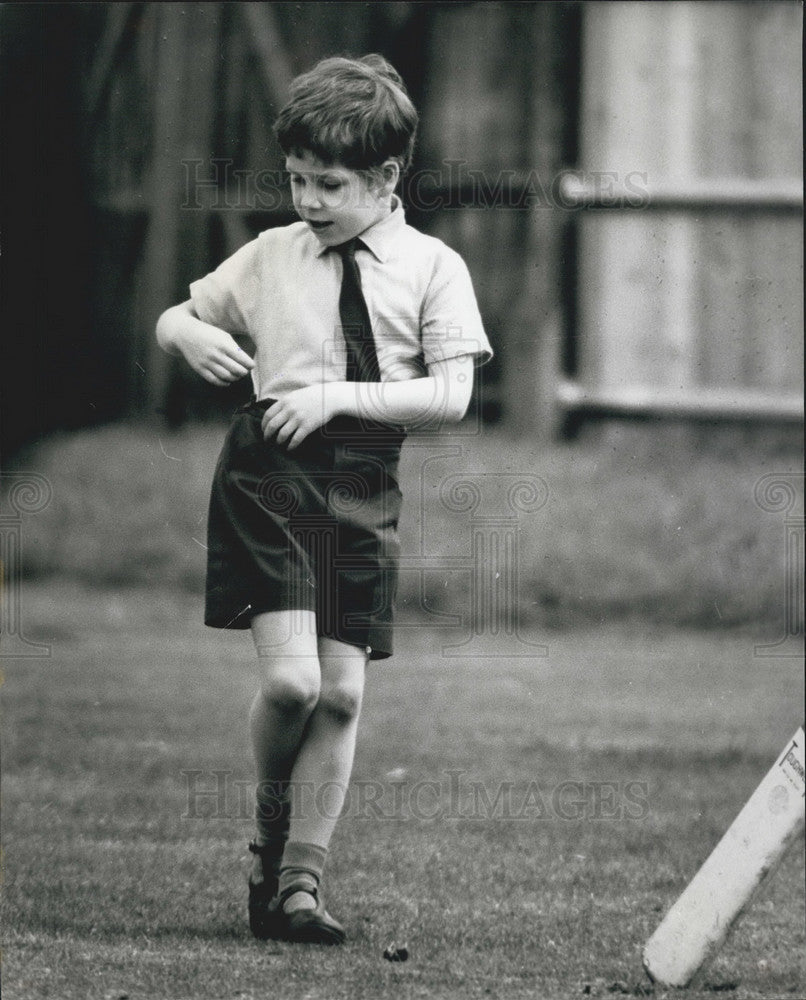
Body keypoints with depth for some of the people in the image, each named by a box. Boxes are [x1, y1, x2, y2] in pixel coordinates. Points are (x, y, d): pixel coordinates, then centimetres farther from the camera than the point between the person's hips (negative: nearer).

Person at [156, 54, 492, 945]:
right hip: (268, 471, -1)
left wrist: (337, 397, -17)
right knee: (289, 679, -15)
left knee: (341, 692, 0)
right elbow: (174, 317, 21)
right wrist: (192, 335, -4)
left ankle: (298, 882, 9)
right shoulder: (270, 257, 8)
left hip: (363, 486, 1)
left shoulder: (431, 268, 2)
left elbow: (449, 396, -8)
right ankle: (271, 819, 14)